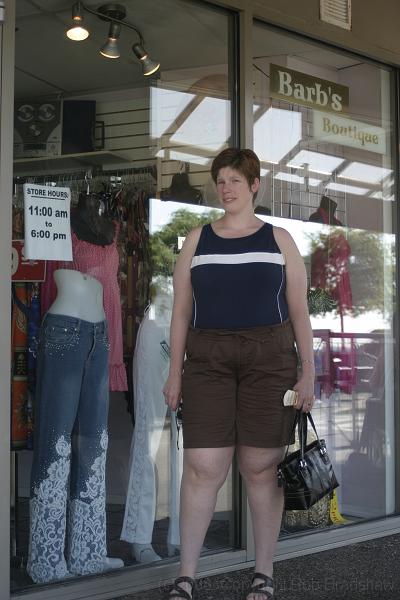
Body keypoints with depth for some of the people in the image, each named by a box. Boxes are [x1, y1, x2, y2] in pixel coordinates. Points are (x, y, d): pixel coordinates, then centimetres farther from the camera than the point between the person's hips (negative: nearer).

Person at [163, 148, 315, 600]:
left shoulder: (278, 240, 8)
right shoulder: (197, 240, 11)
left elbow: (299, 311, 6)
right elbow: (181, 311, 9)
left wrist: (307, 373, -1)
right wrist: (175, 373, 3)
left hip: (269, 359, 0)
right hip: (208, 360, 1)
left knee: (261, 468, 2)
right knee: (202, 468, -6)